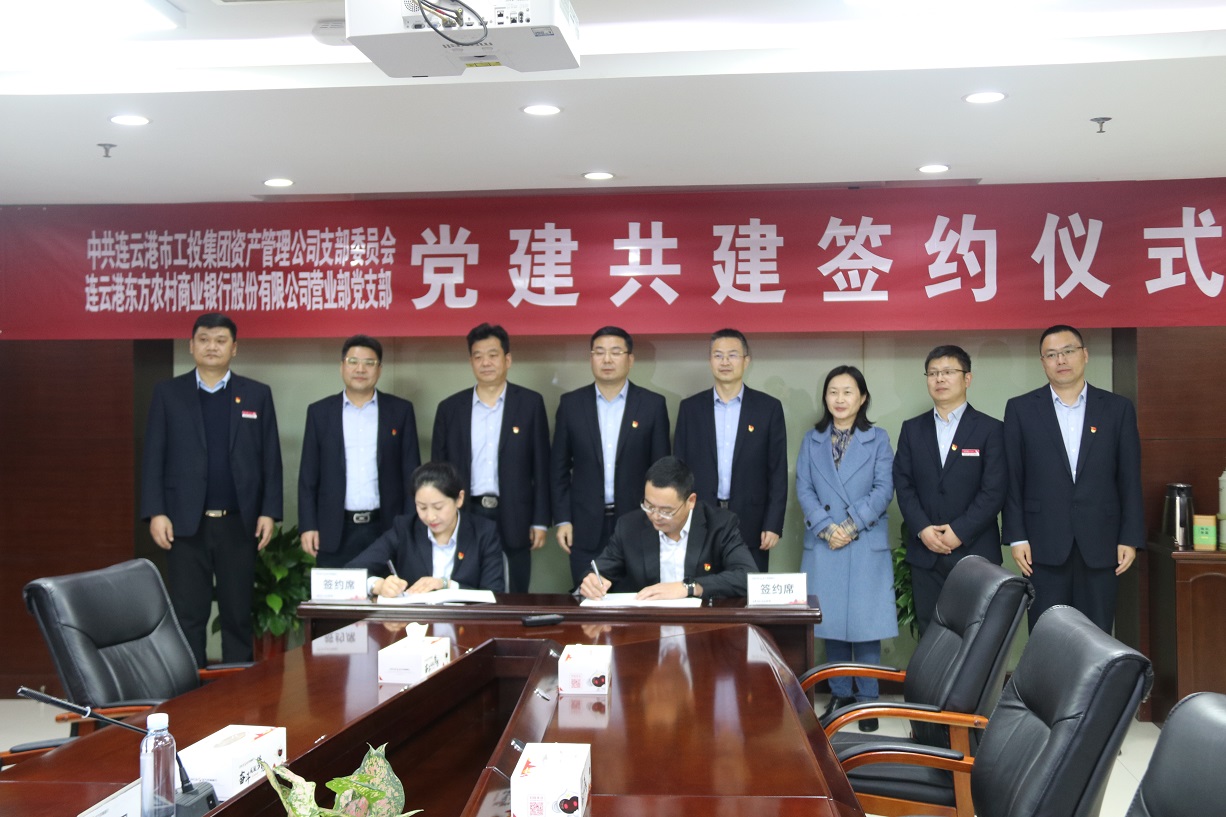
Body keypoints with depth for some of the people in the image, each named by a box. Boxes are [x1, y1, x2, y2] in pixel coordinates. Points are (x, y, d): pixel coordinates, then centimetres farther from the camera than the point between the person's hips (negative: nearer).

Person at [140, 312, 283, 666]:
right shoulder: (167, 393, 7)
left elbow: (271, 460, 5)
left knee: (238, 614, 6)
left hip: (239, 523, 1)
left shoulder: (258, 395, 8)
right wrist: (155, 513, -6)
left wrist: (269, 512, -2)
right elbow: (154, 458, 3)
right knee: (188, 616, 2)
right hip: (186, 523, 0)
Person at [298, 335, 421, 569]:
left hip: (386, 529, 0)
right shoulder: (320, 412, 6)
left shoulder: (400, 411, 5)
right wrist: (308, 525, 0)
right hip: (335, 532, 0)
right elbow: (308, 475, 7)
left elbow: (411, 473, 5)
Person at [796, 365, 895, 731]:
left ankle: (868, 699, 8)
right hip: (823, 545, 2)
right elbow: (803, 489, 3)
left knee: (866, 624, -2)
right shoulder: (811, 440, 11)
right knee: (831, 622, 6)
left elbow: (883, 489, -4)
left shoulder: (878, 439, 5)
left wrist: (852, 526, -15)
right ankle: (840, 694, 18)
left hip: (867, 545, -2)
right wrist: (826, 528, -12)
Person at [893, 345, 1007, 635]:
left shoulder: (991, 429, 1)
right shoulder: (912, 429, 12)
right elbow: (903, 484, 5)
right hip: (925, 553, 3)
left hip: (975, 552, -3)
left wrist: (960, 532, -14)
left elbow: (994, 490, -7)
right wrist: (922, 529, -9)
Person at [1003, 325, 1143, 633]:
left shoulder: (1118, 409, 6)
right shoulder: (1020, 409, 4)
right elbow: (1012, 479, 2)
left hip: (1100, 544, 1)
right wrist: (1016, 537, -3)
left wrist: (1131, 538, 0)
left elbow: (1130, 480, 5)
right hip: (1044, 544, -1)